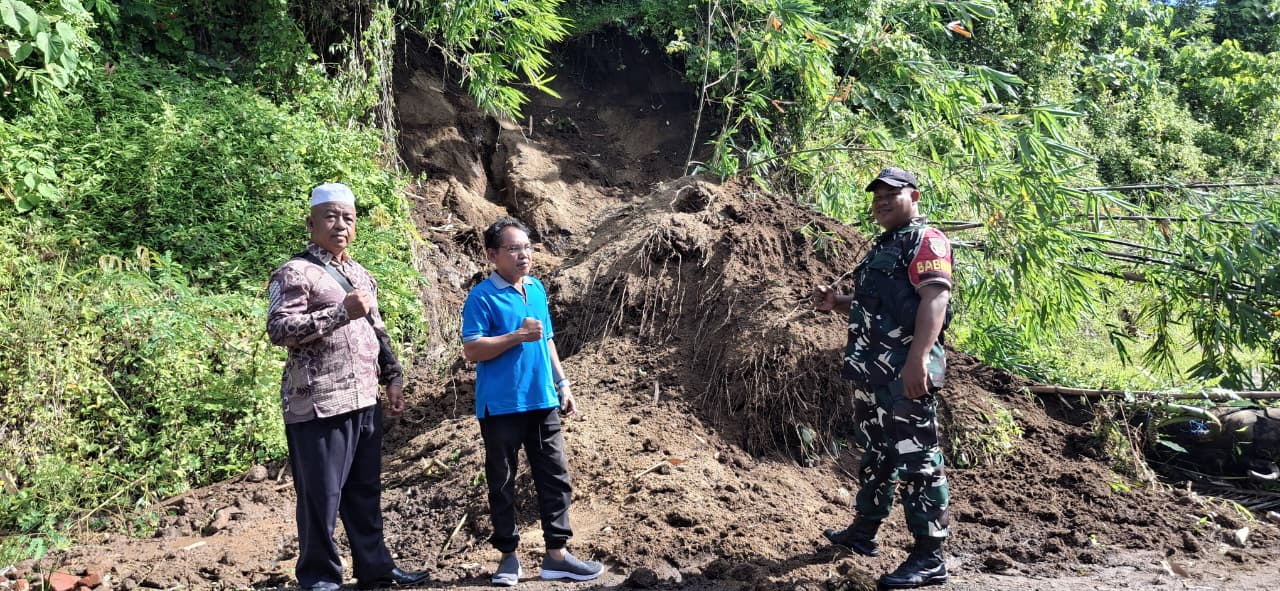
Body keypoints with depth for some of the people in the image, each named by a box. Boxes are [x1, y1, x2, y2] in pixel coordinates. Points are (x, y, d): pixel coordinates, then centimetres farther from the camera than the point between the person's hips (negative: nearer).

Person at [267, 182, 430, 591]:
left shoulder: (361, 276, 18)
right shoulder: (295, 273, -7)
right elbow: (278, 329, -18)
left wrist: (392, 378, 15)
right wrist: (341, 311, -21)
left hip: (364, 402, 7)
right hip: (318, 405, -7)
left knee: (366, 491, 14)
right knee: (321, 496, 0)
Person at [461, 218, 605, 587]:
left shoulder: (537, 289, 10)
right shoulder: (482, 297, -10)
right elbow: (471, 350, -16)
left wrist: (562, 384, 15)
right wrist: (518, 336, -22)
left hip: (542, 401, 6)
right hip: (501, 406, -6)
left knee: (556, 478, 7)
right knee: (502, 483, 7)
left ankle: (557, 555, 15)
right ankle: (508, 557, 19)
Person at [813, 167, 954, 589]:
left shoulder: (926, 240, -7)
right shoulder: (883, 248, 22)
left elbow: (935, 299, -21)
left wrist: (918, 359, -32)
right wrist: (836, 303, 11)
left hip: (905, 372, -10)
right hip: (872, 371, 10)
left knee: (916, 461, -8)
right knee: (874, 455, 19)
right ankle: (864, 531, 33)